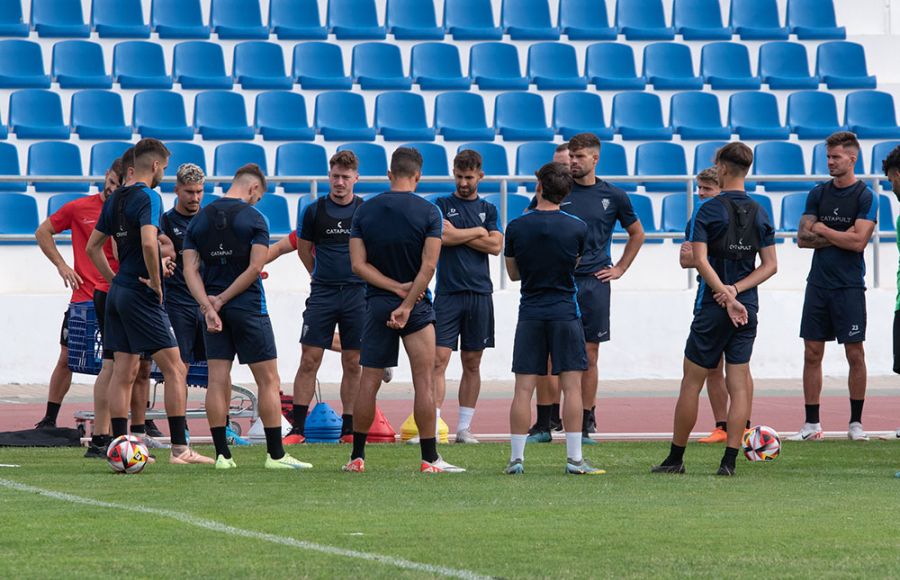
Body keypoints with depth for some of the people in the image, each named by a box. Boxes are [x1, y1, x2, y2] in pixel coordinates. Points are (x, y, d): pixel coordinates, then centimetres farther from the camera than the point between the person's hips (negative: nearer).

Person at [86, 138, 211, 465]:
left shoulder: (115, 199, 12)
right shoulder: (148, 197, -13)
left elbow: (93, 246, 18)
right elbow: (148, 242, -28)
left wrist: (114, 280, 18)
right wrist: (156, 282, -16)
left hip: (118, 292, 8)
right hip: (141, 296, -8)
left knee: (123, 372, 9)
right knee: (174, 369, -4)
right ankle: (179, 449, -6)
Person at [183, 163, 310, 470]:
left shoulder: (199, 220, 8)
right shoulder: (253, 218, -7)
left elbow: (190, 269, -1)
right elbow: (255, 267, -14)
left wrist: (208, 305, -11)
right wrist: (221, 300, -9)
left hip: (214, 310, 5)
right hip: (249, 307, -5)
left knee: (217, 381, 4)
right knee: (268, 380, 1)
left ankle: (222, 454, 1)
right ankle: (275, 454, -1)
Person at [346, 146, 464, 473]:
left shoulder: (365, 211, 1)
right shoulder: (428, 212, -7)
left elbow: (358, 264, -5)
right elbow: (429, 265, -14)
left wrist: (397, 287, -9)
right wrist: (407, 303, -13)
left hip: (377, 302, 2)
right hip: (418, 304, -2)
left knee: (369, 381, 7)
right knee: (424, 381, 0)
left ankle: (357, 456, 9)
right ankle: (429, 459, -2)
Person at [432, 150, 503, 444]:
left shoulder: (488, 209, 12)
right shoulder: (442, 205, 5)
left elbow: (495, 245, -2)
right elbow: (443, 237, -12)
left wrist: (458, 234, -5)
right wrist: (477, 232, -3)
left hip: (479, 294, 3)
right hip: (447, 294, -3)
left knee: (472, 363, 6)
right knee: (438, 360, -10)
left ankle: (464, 427, 12)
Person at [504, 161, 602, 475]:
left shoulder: (516, 227, -3)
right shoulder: (577, 228, -4)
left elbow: (513, 273, 9)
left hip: (530, 314, 1)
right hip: (566, 313, -1)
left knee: (523, 389, 3)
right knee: (571, 387, 1)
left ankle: (517, 458, 1)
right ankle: (574, 458, -3)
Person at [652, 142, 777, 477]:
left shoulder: (708, 210, -7)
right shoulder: (759, 213, 7)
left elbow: (700, 259, -16)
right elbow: (770, 265, 3)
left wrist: (726, 294, -19)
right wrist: (736, 290, -6)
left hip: (712, 308, -4)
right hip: (748, 308, 4)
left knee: (692, 382, 5)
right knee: (738, 384, 3)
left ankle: (676, 458, 11)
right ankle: (729, 461, -3)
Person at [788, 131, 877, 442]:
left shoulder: (866, 197, -5)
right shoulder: (818, 193, 9)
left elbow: (858, 242, -15)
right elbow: (803, 238, 4)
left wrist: (822, 230, -6)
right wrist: (839, 236, -8)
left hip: (849, 286, -4)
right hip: (818, 284, 4)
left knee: (855, 354, -1)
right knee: (812, 354, 3)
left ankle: (856, 423, 7)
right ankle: (812, 425, 7)